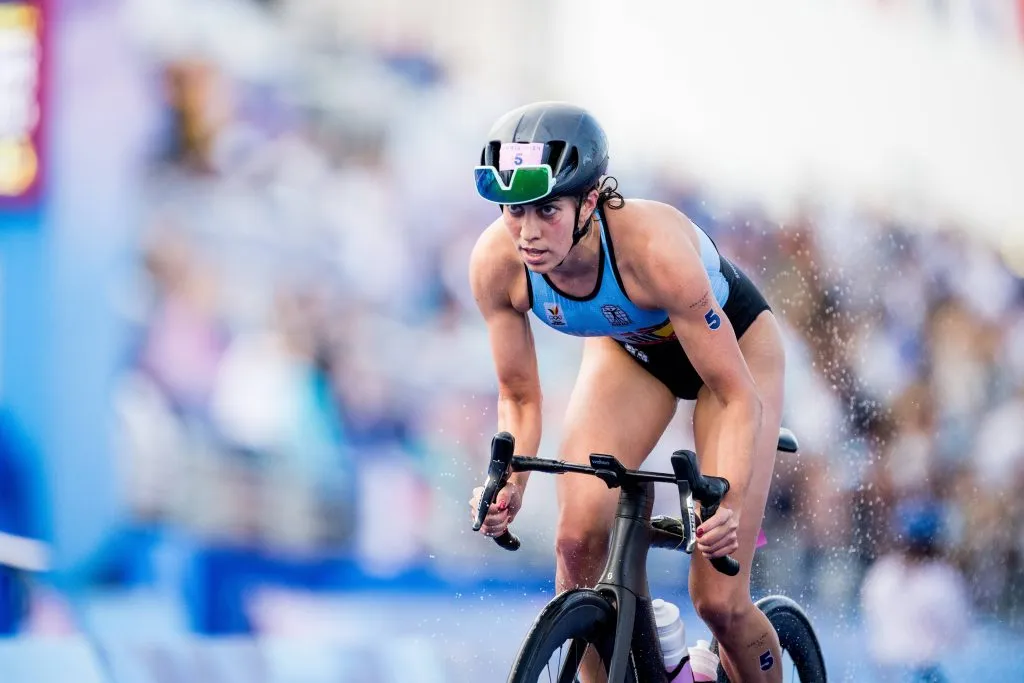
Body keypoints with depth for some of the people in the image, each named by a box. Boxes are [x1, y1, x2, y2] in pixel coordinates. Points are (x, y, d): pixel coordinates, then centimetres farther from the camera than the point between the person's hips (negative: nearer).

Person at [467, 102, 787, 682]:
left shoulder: (654, 247, -41)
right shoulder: (497, 263, -28)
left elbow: (737, 395, -34)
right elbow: (519, 396, -13)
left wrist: (729, 504, -48)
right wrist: (508, 486, -32)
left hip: (732, 340, -4)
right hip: (628, 346, 4)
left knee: (719, 601, -10)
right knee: (580, 538, -20)